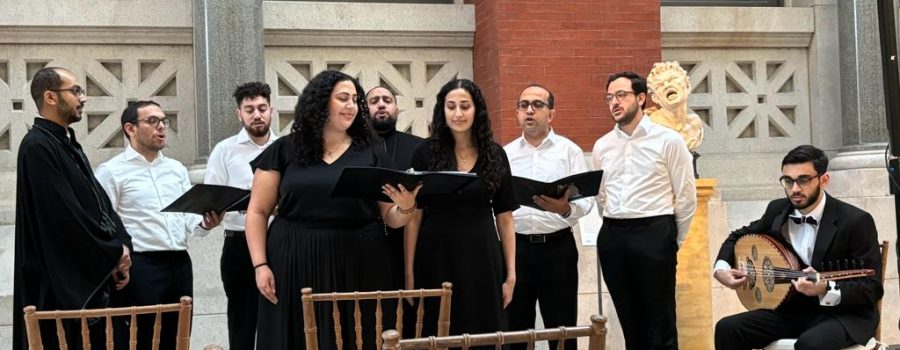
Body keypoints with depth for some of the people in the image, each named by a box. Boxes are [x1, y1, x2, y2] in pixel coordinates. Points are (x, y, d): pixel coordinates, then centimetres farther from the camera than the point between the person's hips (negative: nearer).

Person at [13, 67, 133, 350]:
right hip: (62, 283, -9)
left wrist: (120, 248, -2)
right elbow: (64, 214, -20)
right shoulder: (37, 147, -15)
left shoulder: (68, 144, 15)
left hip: (93, 279, 9)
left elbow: (100, 200, 14)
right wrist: (114, 253, -11)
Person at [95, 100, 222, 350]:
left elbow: (189, 218, 14)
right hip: (141, 267, -6)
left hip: (180, 264, 6)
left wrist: (205, 223, -8)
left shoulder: (177, 169, 16)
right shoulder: (112, 172, -2)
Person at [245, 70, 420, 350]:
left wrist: (406, 207, -14)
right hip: (296, 266, -1)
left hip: (359, 268, 1)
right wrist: (260, 265, -5)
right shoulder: (284, 151, 4)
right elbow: (258, 212, 5)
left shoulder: (371, 153, 9)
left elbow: (391, 217, 8)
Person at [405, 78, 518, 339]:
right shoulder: (426, 153, -2)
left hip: (482, 258, 1)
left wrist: (510, 273, 0)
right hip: (436, 258, -1)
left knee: (484, 334, 7)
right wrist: (409, 272, -6)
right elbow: (414, 216, -2)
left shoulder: (495, 154, 3)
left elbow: (505, 218, 4)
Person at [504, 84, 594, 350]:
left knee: (562, 328, 3)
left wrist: (566, 209, -29)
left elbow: (586, 200, -7)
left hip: (557, 247, -2)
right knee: (514, 328, 8)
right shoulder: (505, 154, 9)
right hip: (515, 247, 2)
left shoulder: (569, 151, 2)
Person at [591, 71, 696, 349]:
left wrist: (672, 241, 2)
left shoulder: (668, 140, -2)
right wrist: (615, 232, 15)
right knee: (630, 322, 10)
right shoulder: (602, 146, 11)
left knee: (660, 323, -1)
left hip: (654, 235, -4)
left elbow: (686, 197, -1)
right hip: (612, 238, 5)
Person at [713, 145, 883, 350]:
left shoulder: (856, 221, -15)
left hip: (844, 313, -5)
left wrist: (827, 290, -34)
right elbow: (739, 236, 20)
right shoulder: (777, 210, 2)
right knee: (727, 329, -15)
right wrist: (721, 269, 0)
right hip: (794, 310, 6)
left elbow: (873, 288, -16)